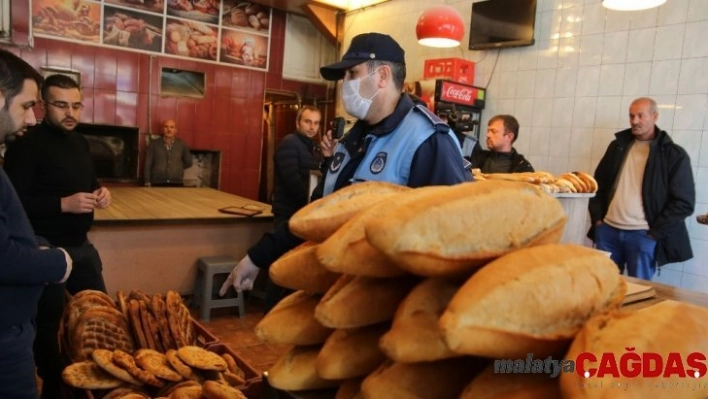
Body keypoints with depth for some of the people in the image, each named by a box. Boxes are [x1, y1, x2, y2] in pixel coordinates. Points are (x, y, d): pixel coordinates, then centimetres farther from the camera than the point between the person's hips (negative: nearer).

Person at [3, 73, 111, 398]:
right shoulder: (26, 145, -15)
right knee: (48, 321, 8)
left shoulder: (80, 141, 8)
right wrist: (63, 204, -29)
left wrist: (100, 192, -1)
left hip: (81, 246, 8)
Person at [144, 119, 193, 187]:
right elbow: (148, 164, 3)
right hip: (158, 184, -1)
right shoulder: (154, 144, 4)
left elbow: (188, 162, 18)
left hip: (177, 184, 1)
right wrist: (147, 183, -2)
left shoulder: (182, 145, 7)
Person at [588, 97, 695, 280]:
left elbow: (684, 202, -5)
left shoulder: (674, 155, -1)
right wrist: (597, 218, 5)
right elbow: (598, 184, 17)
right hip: (607, 230, 4)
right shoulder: (618, 146, 12)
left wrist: (655, 233, -10)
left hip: (643, 235, -4)